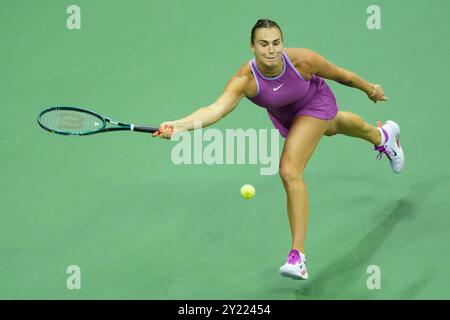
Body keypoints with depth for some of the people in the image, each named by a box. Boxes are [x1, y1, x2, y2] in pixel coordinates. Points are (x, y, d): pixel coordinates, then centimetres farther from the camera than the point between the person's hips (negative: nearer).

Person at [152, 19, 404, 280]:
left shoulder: (302, 60, -41)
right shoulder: (245, 80, -40)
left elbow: (339, 74, -21)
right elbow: (216, 109, -56)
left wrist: (369, 88, -4)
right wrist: (179, 125, -74)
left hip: (314, 104, -4)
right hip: (283, 114, 4)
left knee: (290, 172, -22)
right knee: (332, 127, 36)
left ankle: (298, 257, -11)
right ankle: (382, 135, 74)